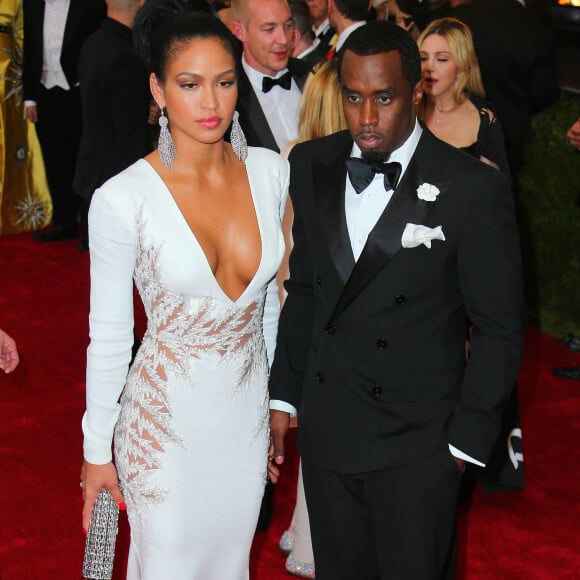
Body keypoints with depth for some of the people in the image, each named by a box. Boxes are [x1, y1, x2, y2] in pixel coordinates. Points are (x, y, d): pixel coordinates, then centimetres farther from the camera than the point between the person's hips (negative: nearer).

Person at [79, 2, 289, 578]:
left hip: (247, 407, 4)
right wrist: (96, 451, -3)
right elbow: (108, 336, -10)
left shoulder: (270, 171, -7)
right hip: (166, 417, -4)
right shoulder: (121, 200, -19)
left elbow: (273, 293, 6)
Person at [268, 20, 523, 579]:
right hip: (325, 425, 4)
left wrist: (465, 442, -9)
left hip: (418, 443, -4)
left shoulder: (474, 189, -15)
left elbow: (499, 329, -9)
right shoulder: (310, 166, 0)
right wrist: (282, 398, 7)